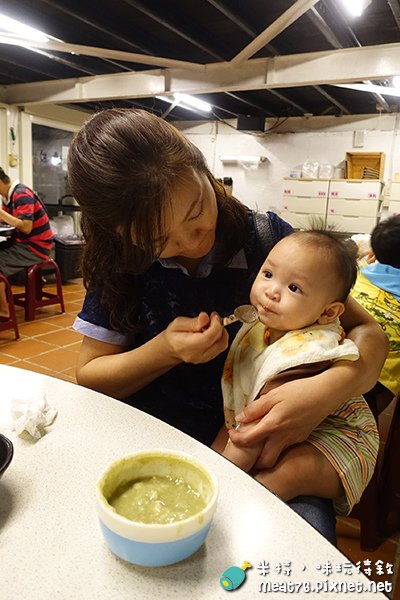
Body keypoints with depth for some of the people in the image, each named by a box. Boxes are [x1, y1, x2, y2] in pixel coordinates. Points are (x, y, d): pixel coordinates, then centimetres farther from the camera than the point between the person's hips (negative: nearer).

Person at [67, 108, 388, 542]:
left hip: (261, 448, -1)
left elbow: (367, 331, -4)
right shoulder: (123, 261, -6)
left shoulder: (267, 238, -8)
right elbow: (88, 376, -1)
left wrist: (330, 388, -27)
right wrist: (165, 351, -19)